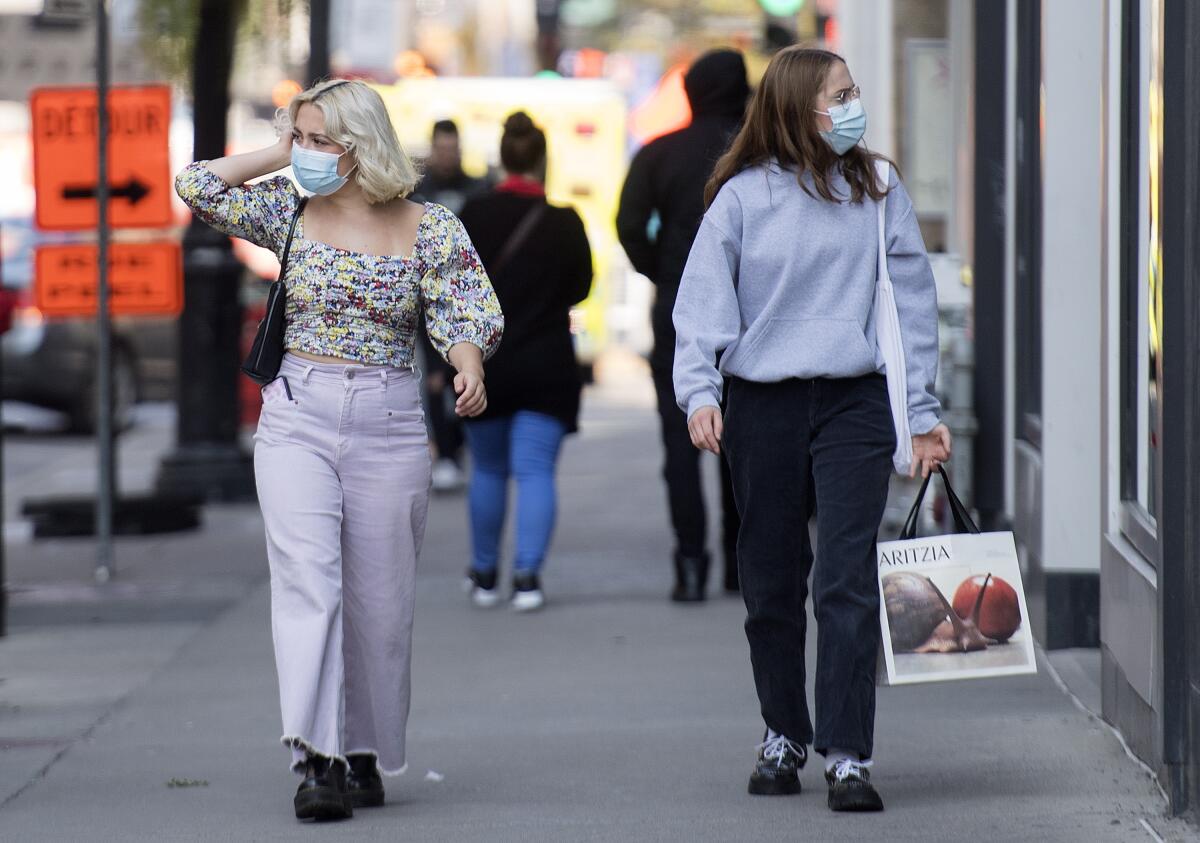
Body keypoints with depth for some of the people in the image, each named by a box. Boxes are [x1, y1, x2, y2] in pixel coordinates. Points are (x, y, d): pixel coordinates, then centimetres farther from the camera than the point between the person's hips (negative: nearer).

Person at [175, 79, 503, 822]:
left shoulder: (431, 229, 0)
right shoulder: (290, 212, 6)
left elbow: (468, 314, -7)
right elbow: (197, 186, 0)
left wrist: (469, 366, -28)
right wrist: (281, 155, 4)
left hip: (389, 424, 0)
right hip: (296, 418, 0)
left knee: (378, 600, 6)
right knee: (307, 574, -17)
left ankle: (365, 757, 23)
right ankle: (316, 760, -24)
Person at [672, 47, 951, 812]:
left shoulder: (879, 192, 6)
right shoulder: (743, 197, 1)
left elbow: (913, 302, 10)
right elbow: (702, 301, 0)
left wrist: (924, 414, 7)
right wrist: (699, 391, -15)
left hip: (854, 405, 0)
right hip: (764, 408, 0)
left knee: (848, 583, -10)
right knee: (772, 585, 10)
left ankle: (848, 756, -10)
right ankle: (784, 736, 26)